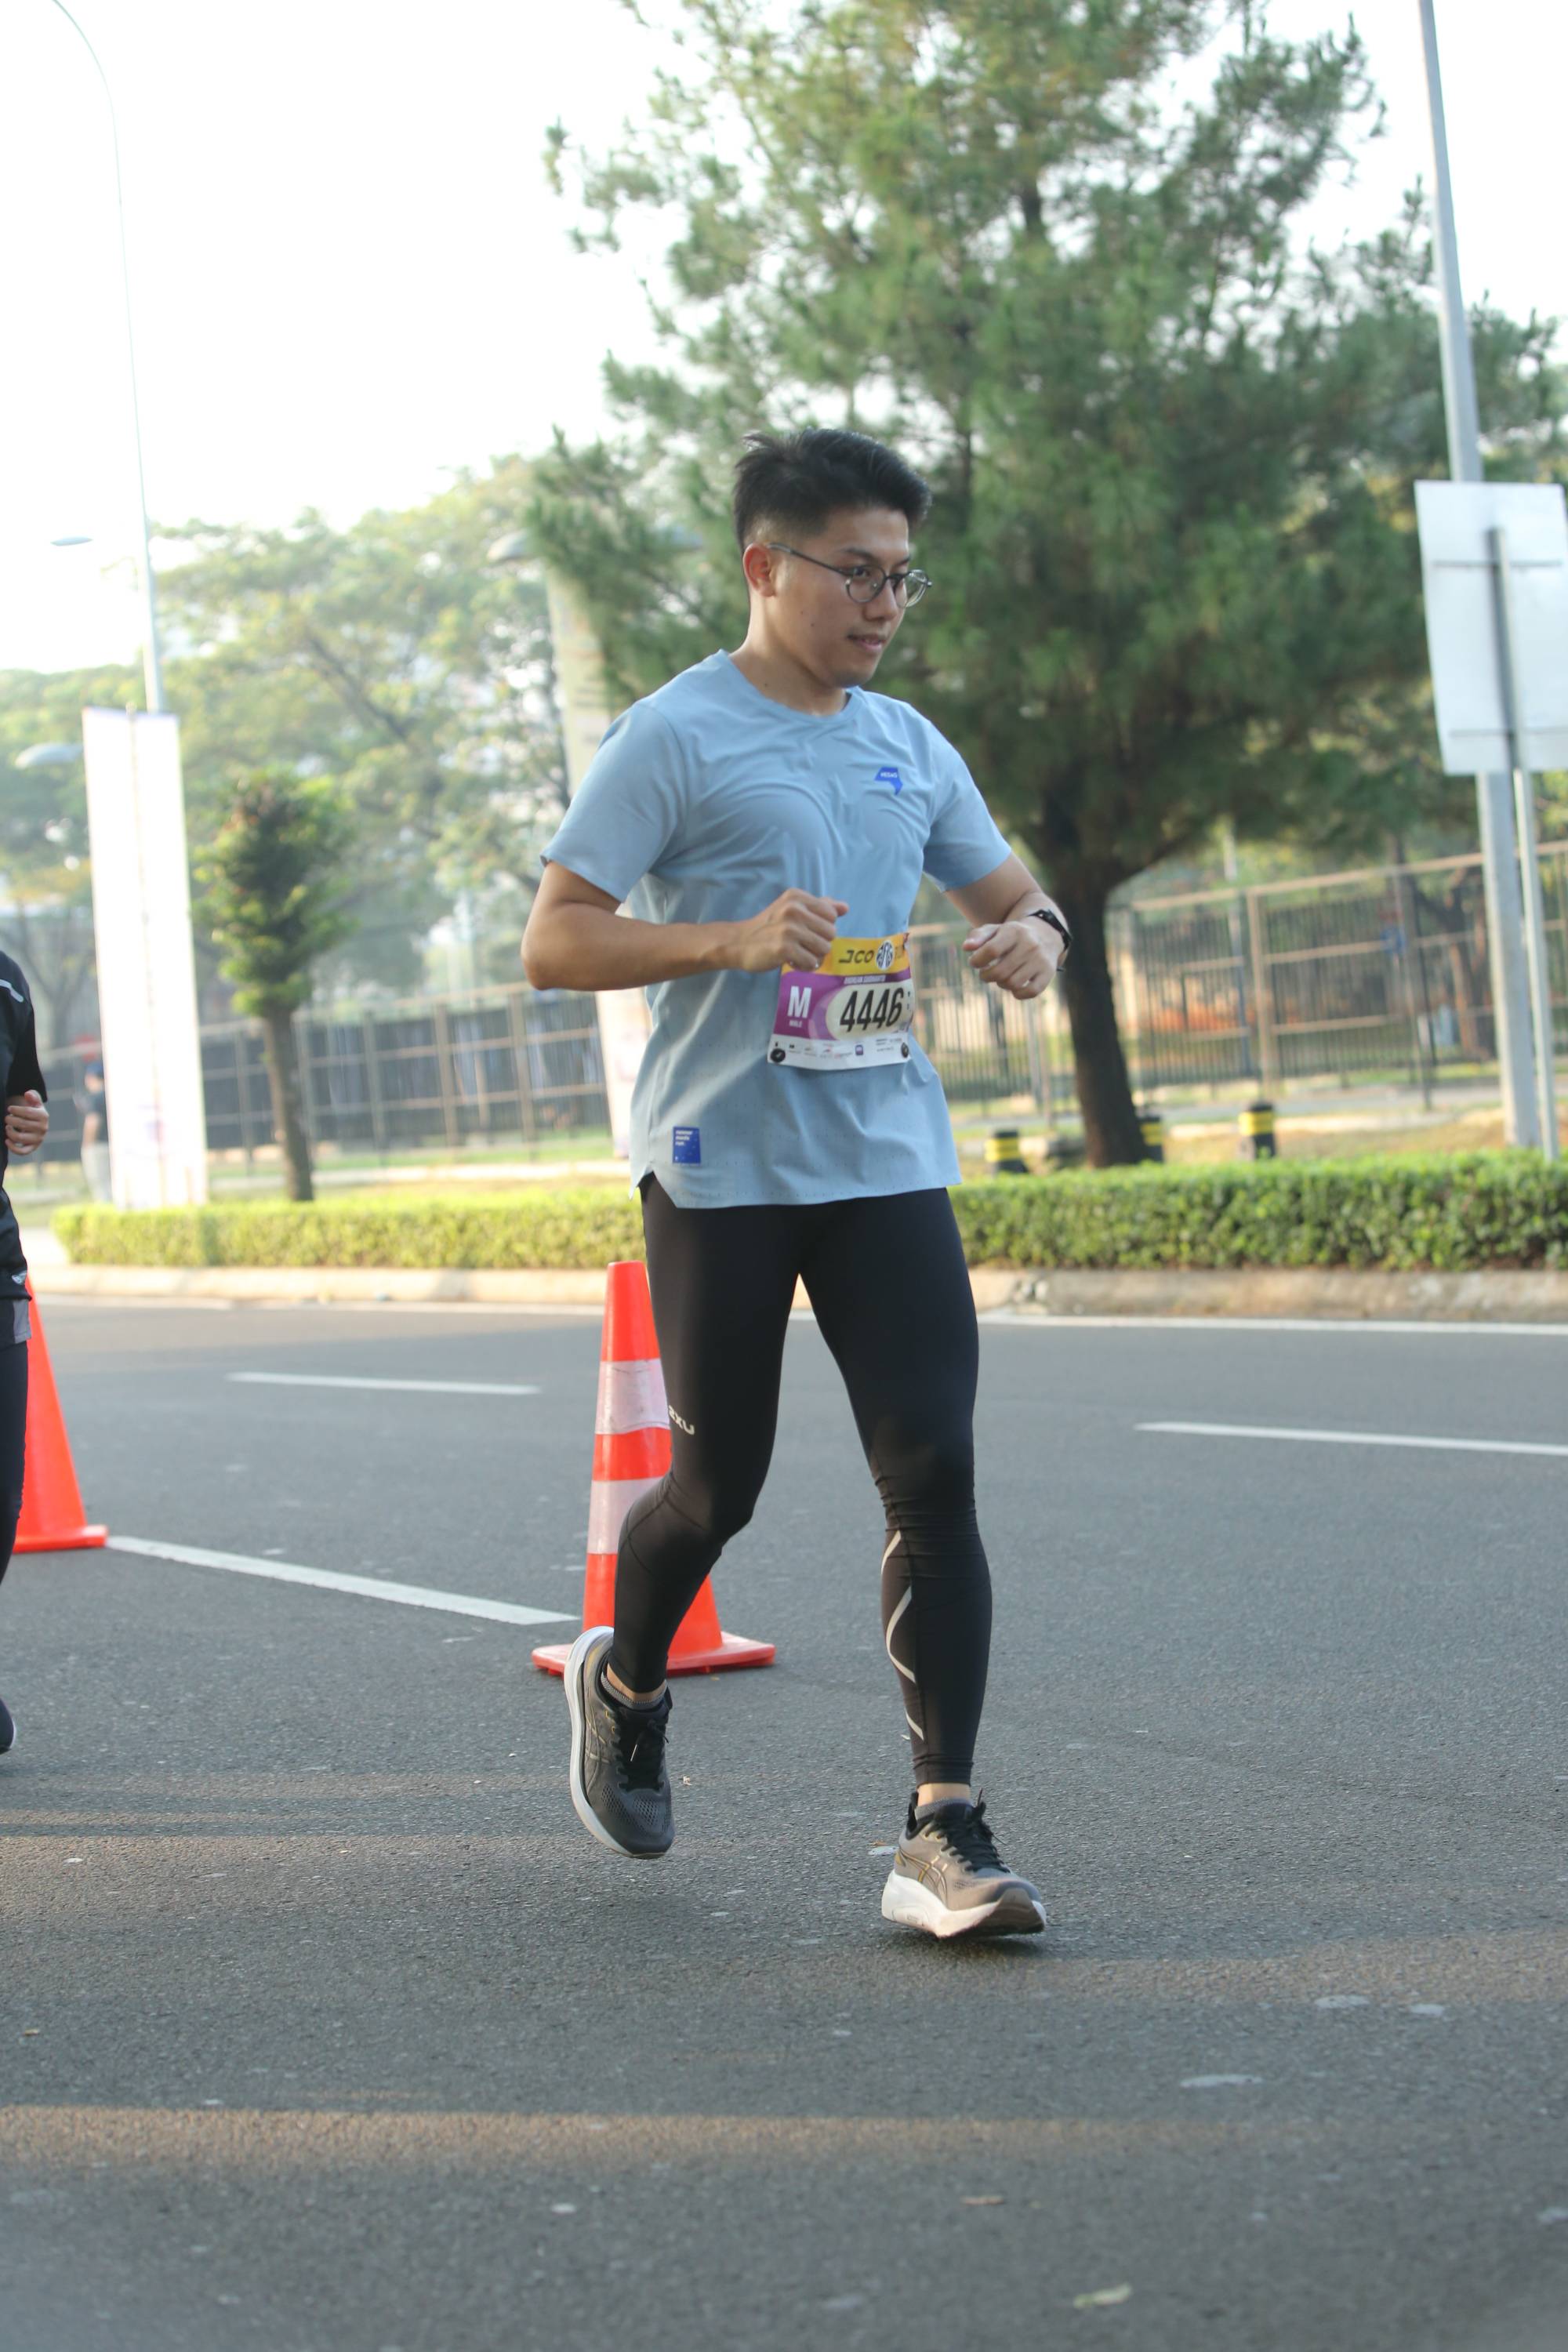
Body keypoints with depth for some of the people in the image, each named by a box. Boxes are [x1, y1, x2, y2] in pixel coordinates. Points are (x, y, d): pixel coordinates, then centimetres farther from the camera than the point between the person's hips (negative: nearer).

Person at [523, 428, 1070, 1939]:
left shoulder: (908, 744, 14)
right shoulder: (674, 737, -4)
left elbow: (1010, 892, 24)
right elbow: (553, 943, -8)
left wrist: (1032, 938, -1)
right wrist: (734, 938, -22)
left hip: (886, 1160, 5)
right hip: (719, 1167, -4)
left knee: (933, 1472, -8)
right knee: (718, 1485, 6)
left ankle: (943, 1832, -5)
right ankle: (624, 1685, 38)